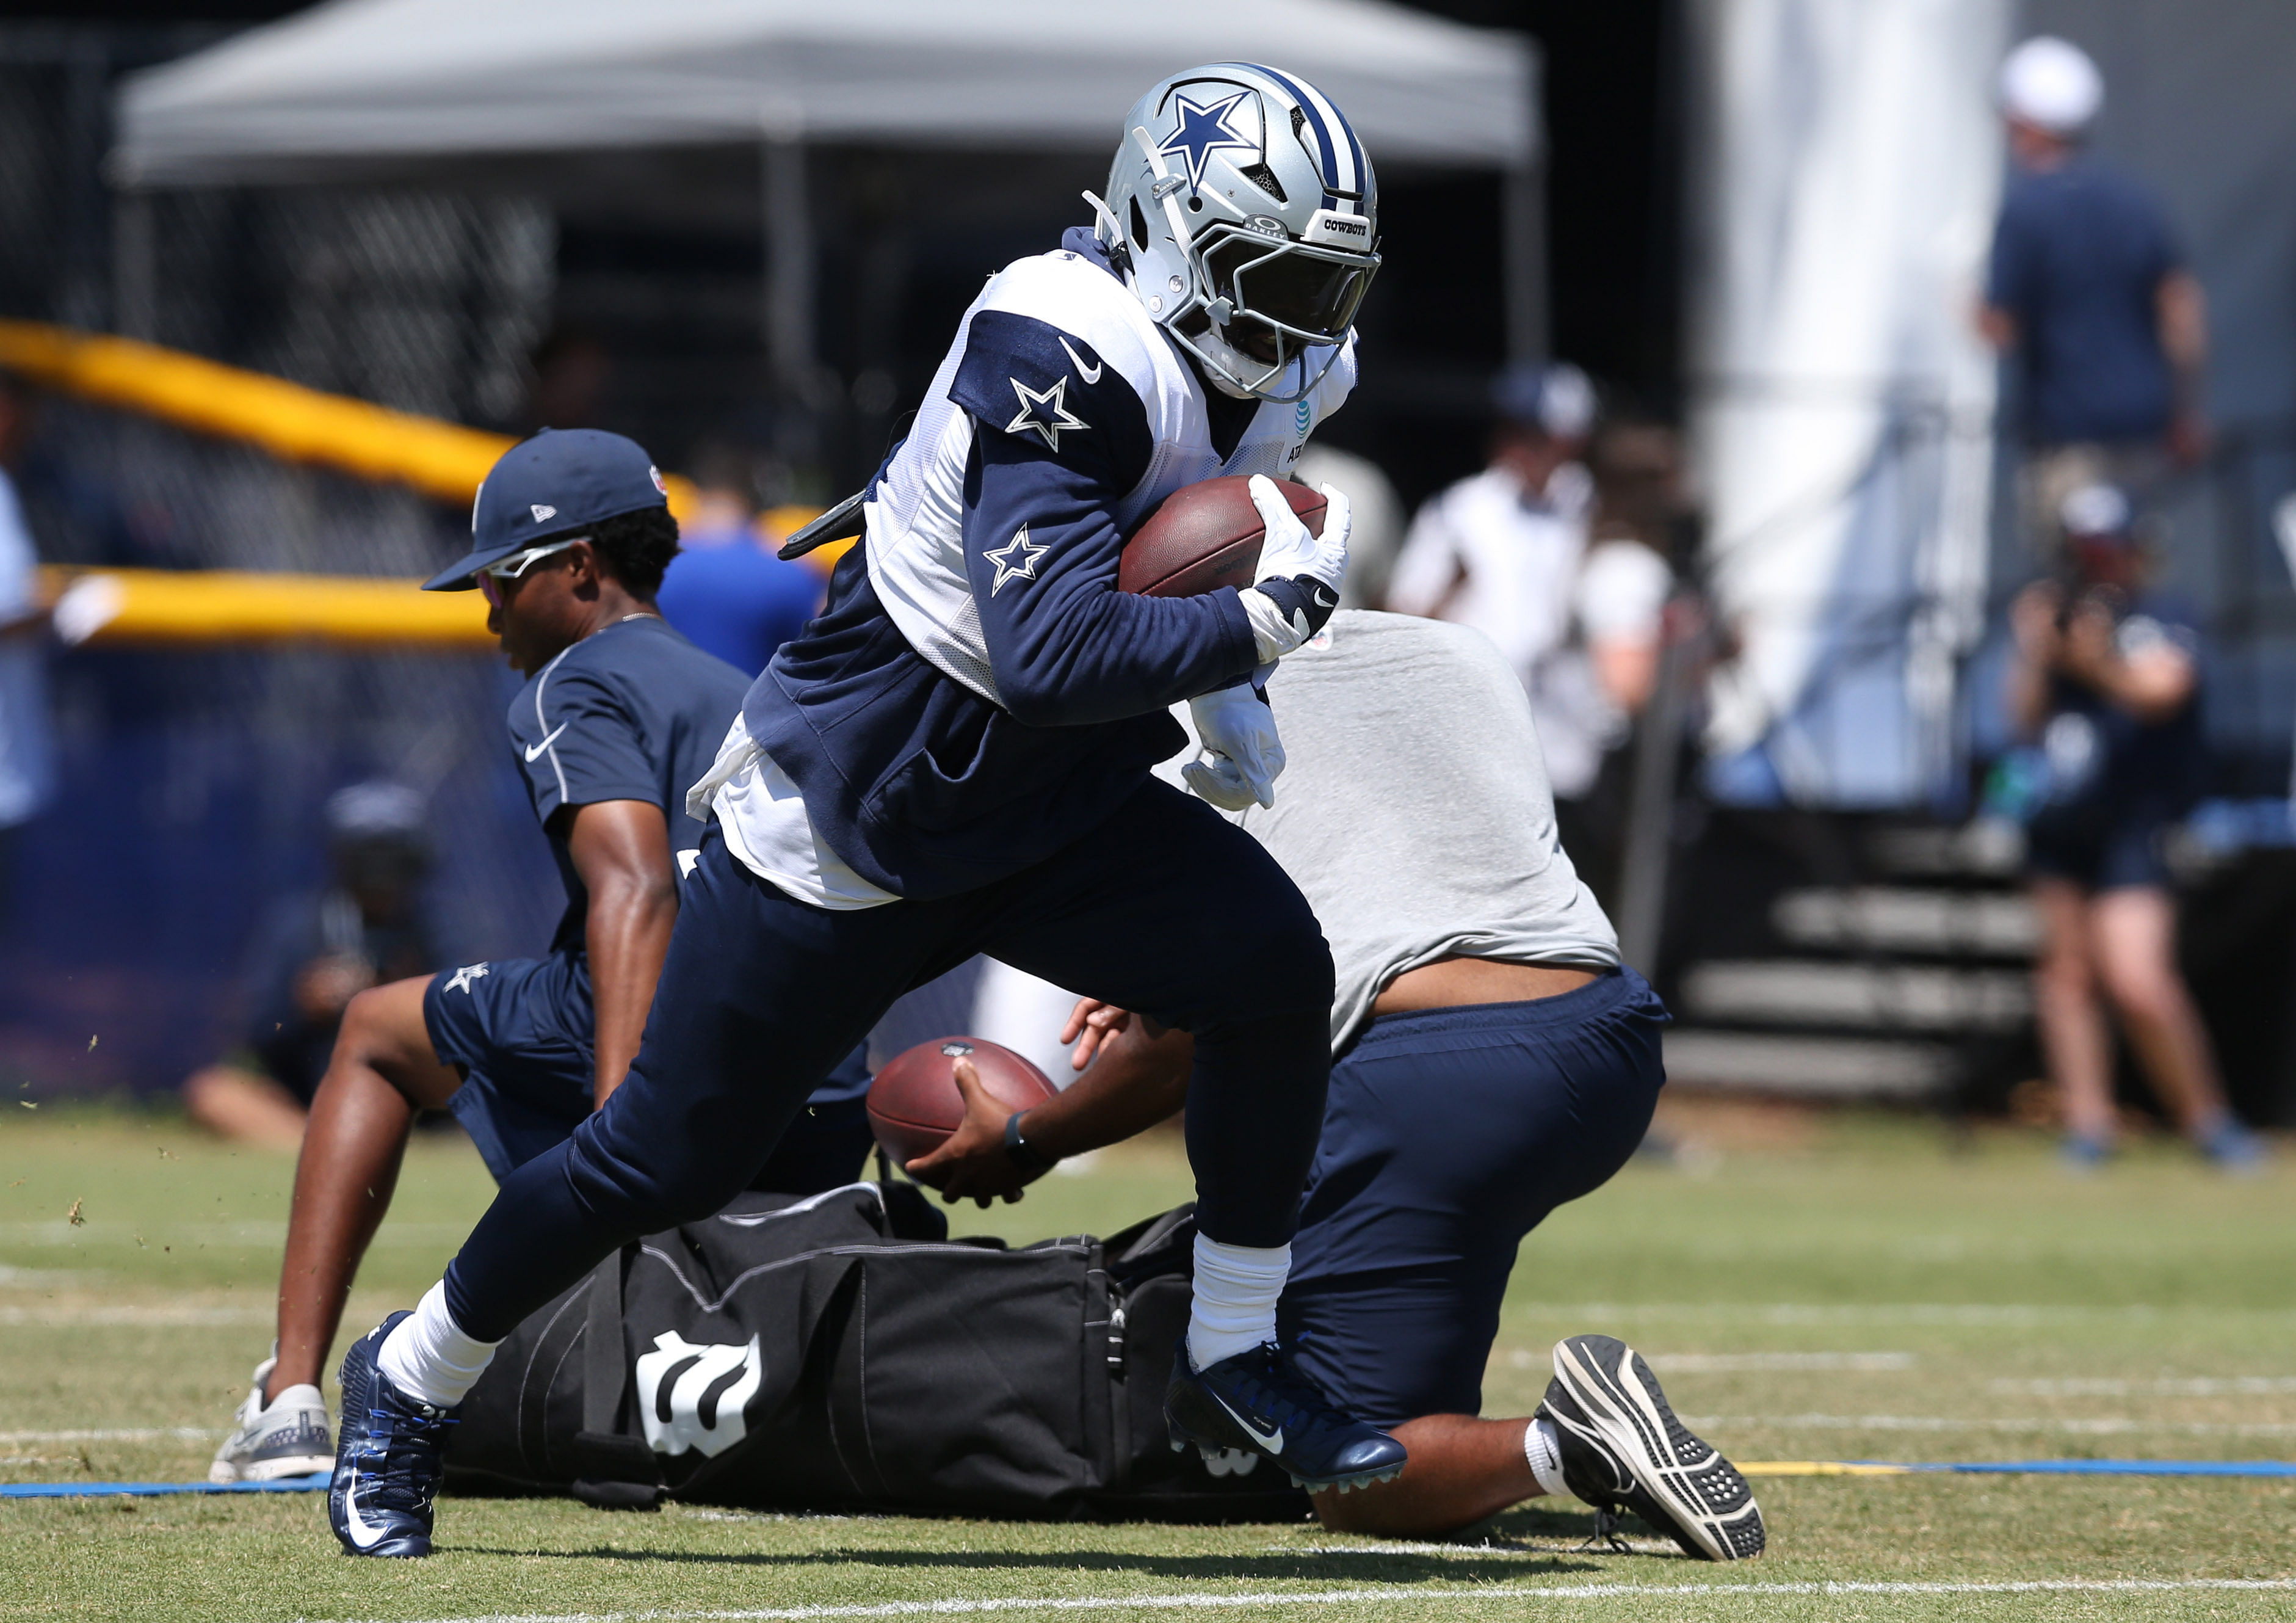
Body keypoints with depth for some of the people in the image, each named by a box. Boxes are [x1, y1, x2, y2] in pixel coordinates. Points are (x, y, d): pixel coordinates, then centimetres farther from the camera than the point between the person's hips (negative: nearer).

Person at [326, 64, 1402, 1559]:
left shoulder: (1270, 377, -2)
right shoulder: (1064, 367, -30)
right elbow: (1052, 655, -40)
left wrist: (1224, 695, 2)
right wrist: (1267, 615, -33)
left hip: (1050, 815, 7)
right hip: (850, 813, -7)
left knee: (1274, 964, -18)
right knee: (670, 1160, 2)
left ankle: (1230, 1364, -4)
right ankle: (411, 1381, 27)